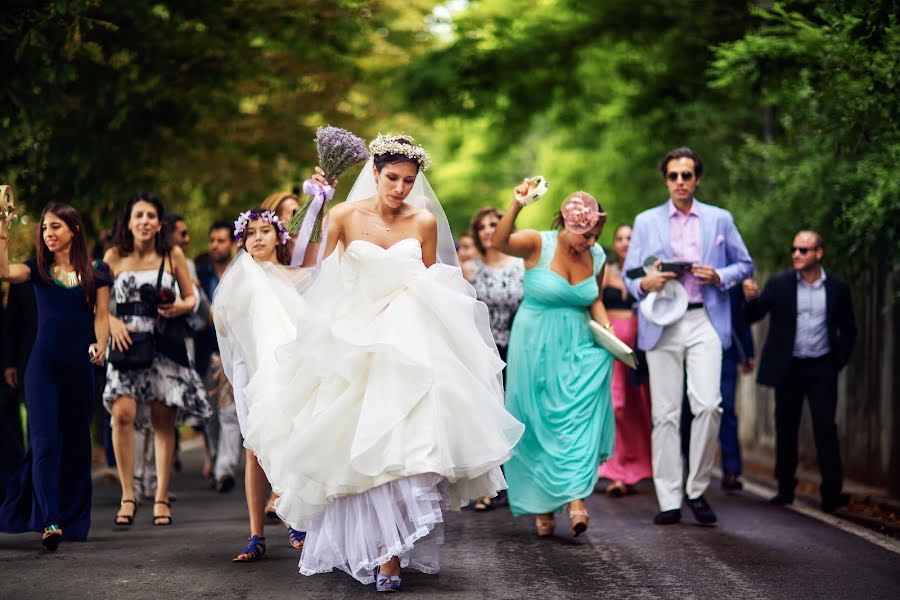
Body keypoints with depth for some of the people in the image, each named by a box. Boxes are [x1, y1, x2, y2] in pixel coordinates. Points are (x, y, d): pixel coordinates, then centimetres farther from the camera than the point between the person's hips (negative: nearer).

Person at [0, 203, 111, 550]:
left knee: (75, 442, 7)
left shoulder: (96, 273, 7)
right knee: (45, 440, -10)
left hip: (79, 366, 1)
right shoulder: (38, 269, 6)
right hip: (43, 365, -1)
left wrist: (100, 346, -14)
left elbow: (101, 316, 4)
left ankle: (73, 520, 18)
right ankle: (50, 521, -16)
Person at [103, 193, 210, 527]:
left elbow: (191, 298, 12)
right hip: (127, 342, -1)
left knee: (163, 421, 1)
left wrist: (180, 307, -9)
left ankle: (161, 497, 10)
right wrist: (113, 323, -9)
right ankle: (127, 495, -8)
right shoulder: (114, 256, 6)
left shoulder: (173, 256, 6)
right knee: (123, 413, -17)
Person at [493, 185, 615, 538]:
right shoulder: (538, 244, -12)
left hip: (579, 348, 3)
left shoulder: (597, 257, 1)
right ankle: (541, 507, 13)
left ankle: (575, 497, -17)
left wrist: (604, 326, -2)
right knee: (539, 425, 4)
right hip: (536, 348, -3)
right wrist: (516, 206, -47)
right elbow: (500, 242, -32)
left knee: (580, 417, -11)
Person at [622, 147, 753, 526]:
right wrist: (645, 284, -11)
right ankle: (669, 501, 3)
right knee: (665, 413, -1)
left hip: (705, 322, -1)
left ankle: (697, 490, 0)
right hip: (661, 324, 1)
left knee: (708, 404, -16)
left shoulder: (720, 220, 12)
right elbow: (629, 273, 12)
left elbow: (744, 264, 16)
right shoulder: (646, 222, 13)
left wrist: (719, 276, -5)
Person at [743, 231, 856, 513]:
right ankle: (785, 489, 17)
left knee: (825, 430, -6)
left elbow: (848, 329, 12)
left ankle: (832, 494, -5)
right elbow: (752, 317, -4)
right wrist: (750, 298, -24)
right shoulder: (779, 285, 1)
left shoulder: (837, 288, 3)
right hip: (788, 368, 1)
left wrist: (838, 362, 3)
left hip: (822, 369, -1)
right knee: (786, 430, 6)